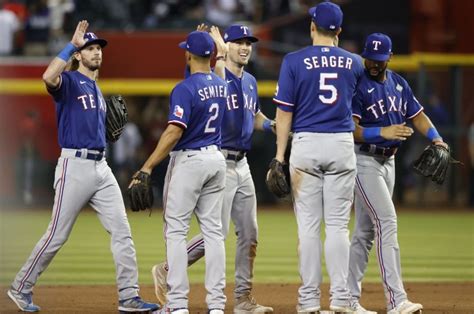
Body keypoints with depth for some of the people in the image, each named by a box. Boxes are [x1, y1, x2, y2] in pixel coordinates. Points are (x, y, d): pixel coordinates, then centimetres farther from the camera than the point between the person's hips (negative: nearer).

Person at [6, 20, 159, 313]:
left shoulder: (97, 90, 20)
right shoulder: (69, 81, -5)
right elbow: (49, 77, -30)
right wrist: (72, 45, -26)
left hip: (101, 167, 8)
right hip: (75, 165, -8)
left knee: (122, 231, -1)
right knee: (58, 235, -3)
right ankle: (21, 289, 10)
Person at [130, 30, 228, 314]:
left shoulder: (186, 89, -16)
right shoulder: (221, 86, 7)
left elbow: (174, 132, -23)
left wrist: (147, 168, -22)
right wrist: (208, 40, 32)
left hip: (188, 160, -7)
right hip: (217, 159, 7)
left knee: (176, 230, -2)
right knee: (213, 230, 8)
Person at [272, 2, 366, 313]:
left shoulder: (294, 61, -3)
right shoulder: (354, 63, 6)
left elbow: (285, 111, -5)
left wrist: (280, 155, -2)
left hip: (306, 144, -2)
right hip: (342, 146, 2)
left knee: (308, 225, 1)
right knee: (338, 225, 3)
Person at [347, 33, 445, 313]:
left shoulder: (398, 83, 10)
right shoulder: (358, 85, -13)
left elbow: (417, 114, 16)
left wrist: (436, 138, -2)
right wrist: (382, 132, -33)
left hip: (388, 161, 8)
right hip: (364, 160, -8)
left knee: (366, 230, 12)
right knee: (387, 221, -18)